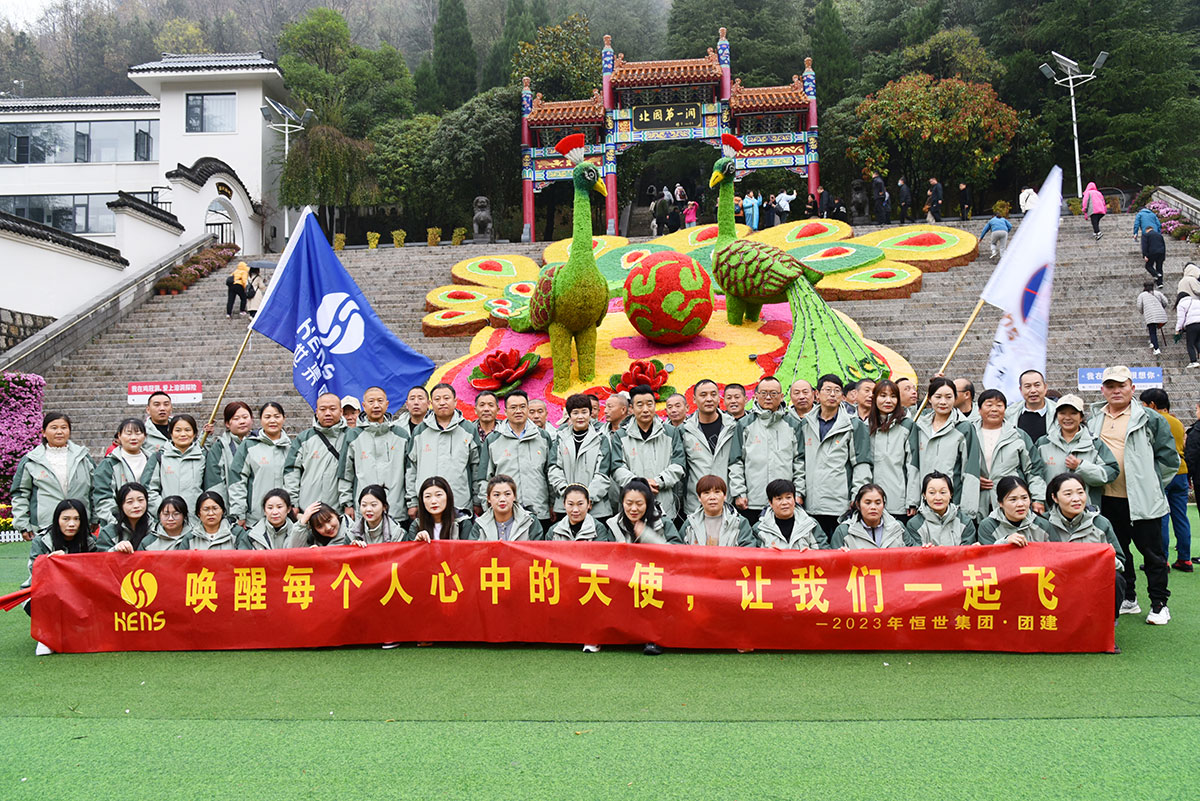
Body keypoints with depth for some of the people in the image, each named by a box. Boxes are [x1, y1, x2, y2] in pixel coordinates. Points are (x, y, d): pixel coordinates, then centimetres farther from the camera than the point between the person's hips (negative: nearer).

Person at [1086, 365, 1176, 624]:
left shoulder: (1150, 419, -3)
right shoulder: (1094, 421, 10)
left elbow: (1169, 458, -1)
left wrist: (1150, 486, 0)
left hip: (1141, 501, -5)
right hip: (1107, 499, 5)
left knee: (1152, 552, 4)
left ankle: (1159, 604, 16)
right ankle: (1127, 600, 26)